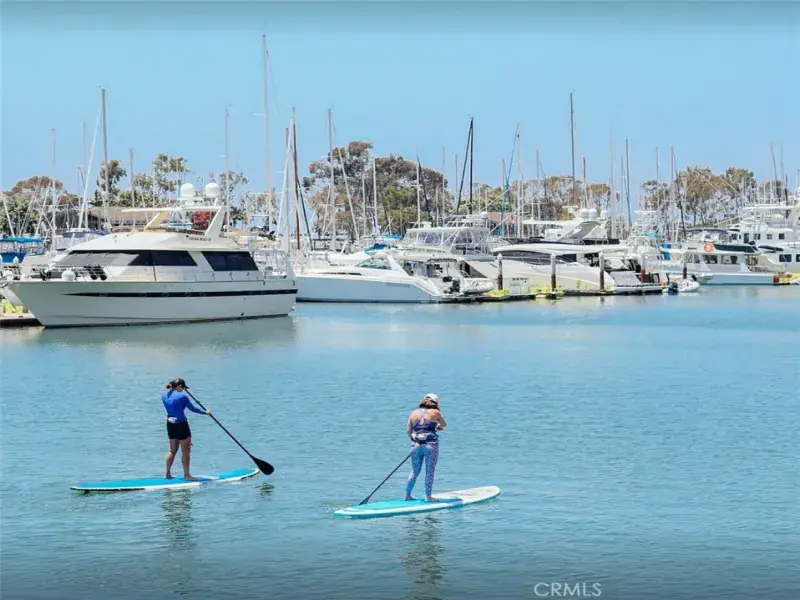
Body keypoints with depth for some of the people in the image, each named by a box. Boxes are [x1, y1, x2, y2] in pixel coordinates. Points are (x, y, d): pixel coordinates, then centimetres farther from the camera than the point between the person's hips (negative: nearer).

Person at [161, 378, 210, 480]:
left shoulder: (164, 395, 4)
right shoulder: (182, 396, -16)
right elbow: (192, 408, -9)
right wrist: (205, 412, 5)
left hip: (170, 424, 7)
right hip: (181, 425, -7)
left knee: (173, 450, 18)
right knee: (186, 451, 3)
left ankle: (168, 474, 19)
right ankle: (187, 475, 7)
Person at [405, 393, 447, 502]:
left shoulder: (413, 413, 10)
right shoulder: (435, 412, 1)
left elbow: (408, 430, 6)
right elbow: (444, 424, 17)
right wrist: (437, 426, 37)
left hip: (415, 444, 4)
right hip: (430, 444, -4)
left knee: (414, 471, 14)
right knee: (430, 471, 4)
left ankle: (408, 495, 17)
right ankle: (428, 496, 4)